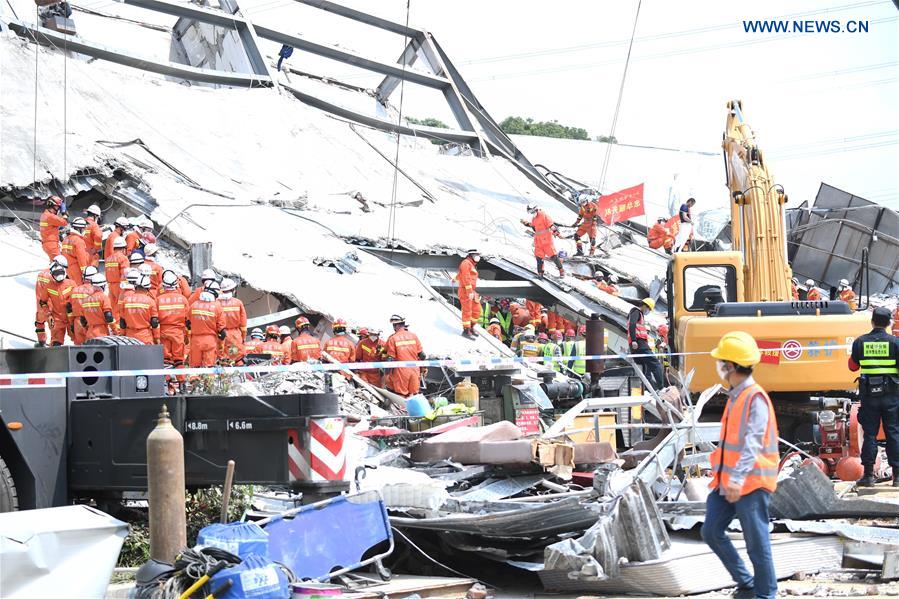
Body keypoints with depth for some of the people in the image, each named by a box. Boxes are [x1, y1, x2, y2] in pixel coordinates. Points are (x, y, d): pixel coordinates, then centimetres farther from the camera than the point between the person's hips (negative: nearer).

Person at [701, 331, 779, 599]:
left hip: (751, 483, -9)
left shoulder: (755, 398, -15)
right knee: (711, 531, 8)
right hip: (727, 482, 9)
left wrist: (738, 479, -32)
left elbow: (752, 443, -25)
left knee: (757, 543, -2)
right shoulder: (734, 396, 14)